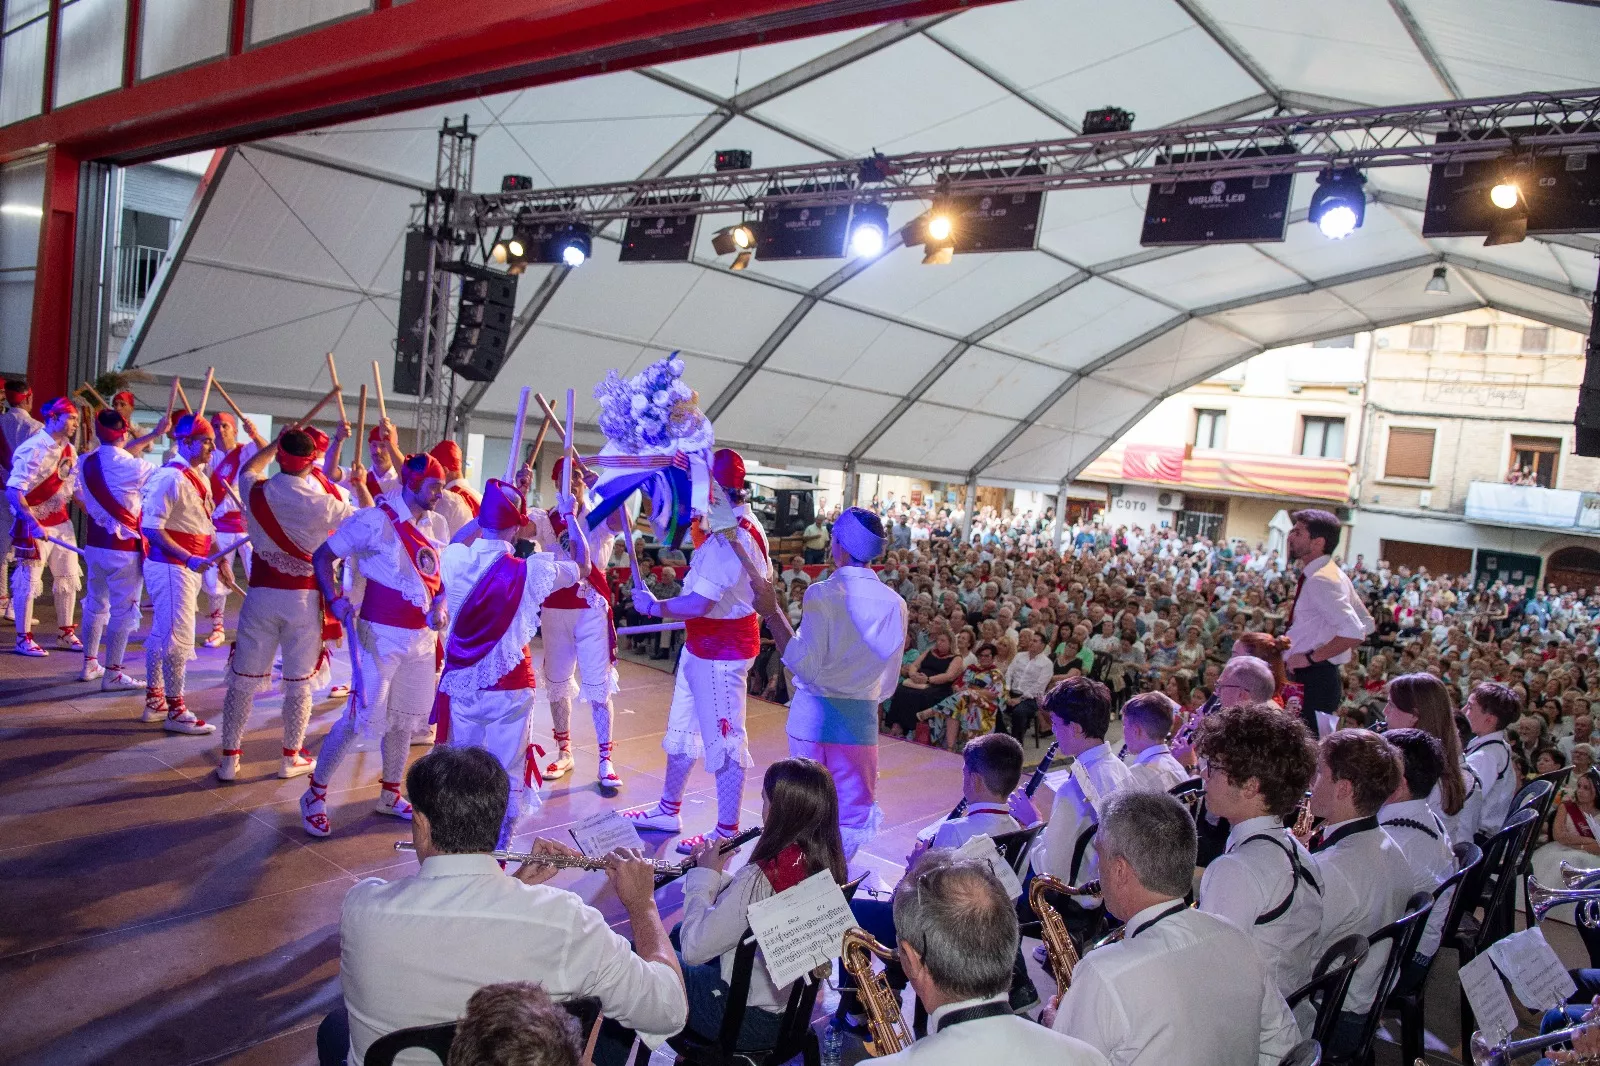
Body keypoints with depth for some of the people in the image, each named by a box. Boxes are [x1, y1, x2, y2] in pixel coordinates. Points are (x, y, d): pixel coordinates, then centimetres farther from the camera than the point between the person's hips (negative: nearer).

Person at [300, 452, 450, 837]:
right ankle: (315, 794, 11)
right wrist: (334, 599, -20)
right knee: (362, 716, -6)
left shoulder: (437, 525, 6)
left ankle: (389, 795, 31)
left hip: (423, 637, 6)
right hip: (381, 634, -6)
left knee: (405, 718, 15)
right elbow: (322, 555, -7)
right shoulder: (374, 519, -12)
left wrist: (441, 605, -3)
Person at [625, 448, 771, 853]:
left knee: (724, 741, 0)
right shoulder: (745, 526, 5)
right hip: (701, 645, 11)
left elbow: (697, 604, -30)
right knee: (682, 729, 21)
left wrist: (653, 606, -13)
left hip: (720, 651, -11)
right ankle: (668, 810, 37)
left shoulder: (730, 537, -26)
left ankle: (727, 833, 12)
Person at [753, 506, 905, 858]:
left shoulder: (822, 594, -13)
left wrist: (772, 614, -13)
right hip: (862, 719, 2)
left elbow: (806, 666, -17)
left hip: (814, 714, -2)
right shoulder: (894, 603, 0)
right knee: (854, 808, 13)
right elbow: (888, 682, 7)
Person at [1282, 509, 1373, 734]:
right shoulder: (1332, 574, 14)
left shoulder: (1320, 580, -18)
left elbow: (1354, 632, -28)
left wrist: (1311, 657, -20)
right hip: (1321, 676, 10)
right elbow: (1367, 624, 22)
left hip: (1312, 680, -10)